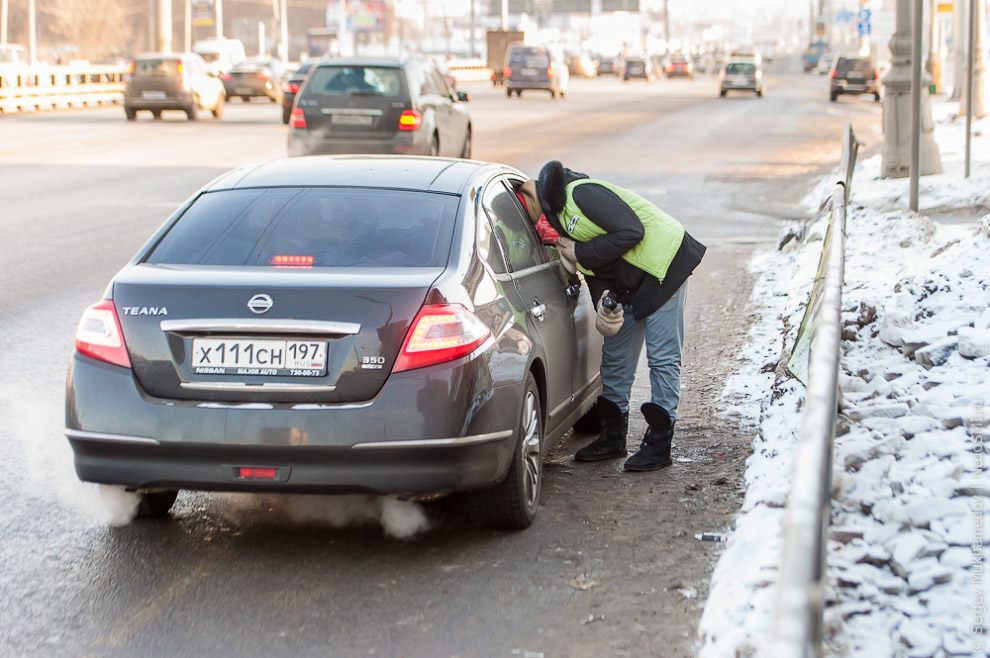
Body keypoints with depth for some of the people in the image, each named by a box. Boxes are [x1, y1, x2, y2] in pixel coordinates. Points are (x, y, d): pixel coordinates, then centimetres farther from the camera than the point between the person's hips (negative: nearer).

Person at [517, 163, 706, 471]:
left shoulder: (581, 193, -21)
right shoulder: (558, 214, 8)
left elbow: (630, 231, -26)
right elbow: (595, 271, 8)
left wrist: (581, 253, -18)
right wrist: (604, 300, -12)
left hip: (664, 264, -10)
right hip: (629, 282, 10)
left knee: (662, 358, -6)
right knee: (615, 356, 12)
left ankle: (659, 444, -2)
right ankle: (612, 438, 22)